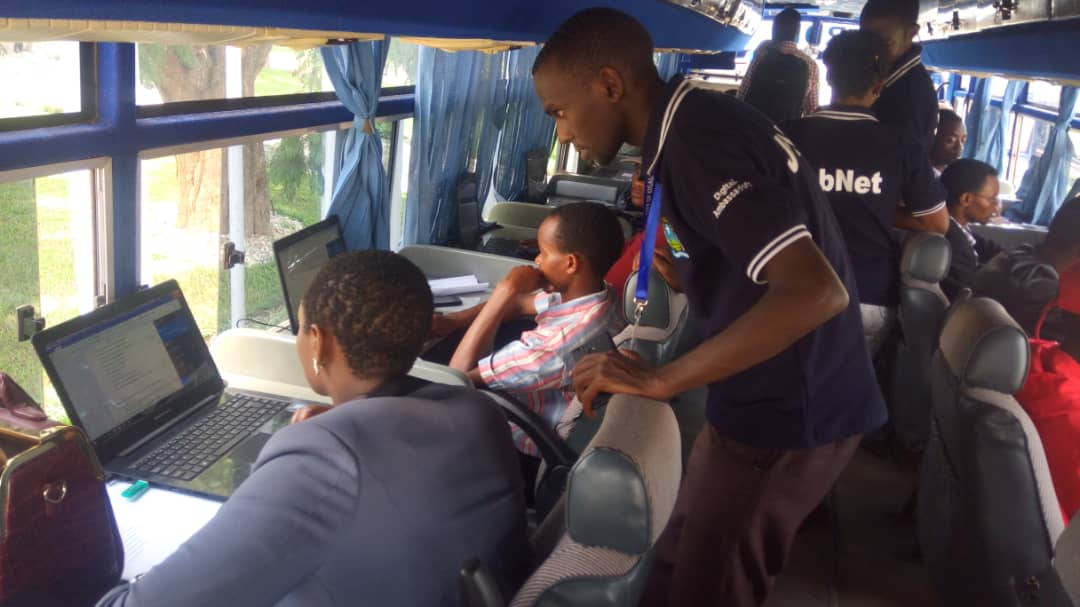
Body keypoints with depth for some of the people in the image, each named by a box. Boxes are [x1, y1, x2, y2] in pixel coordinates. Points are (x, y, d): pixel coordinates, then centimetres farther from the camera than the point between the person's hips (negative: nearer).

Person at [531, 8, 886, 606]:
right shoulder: (704, 121, 6)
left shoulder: (698, 140, -23)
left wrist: (660, 379, -28)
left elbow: (815, 291, -31)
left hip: (785, 412, -9)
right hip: (786, 398, 9)